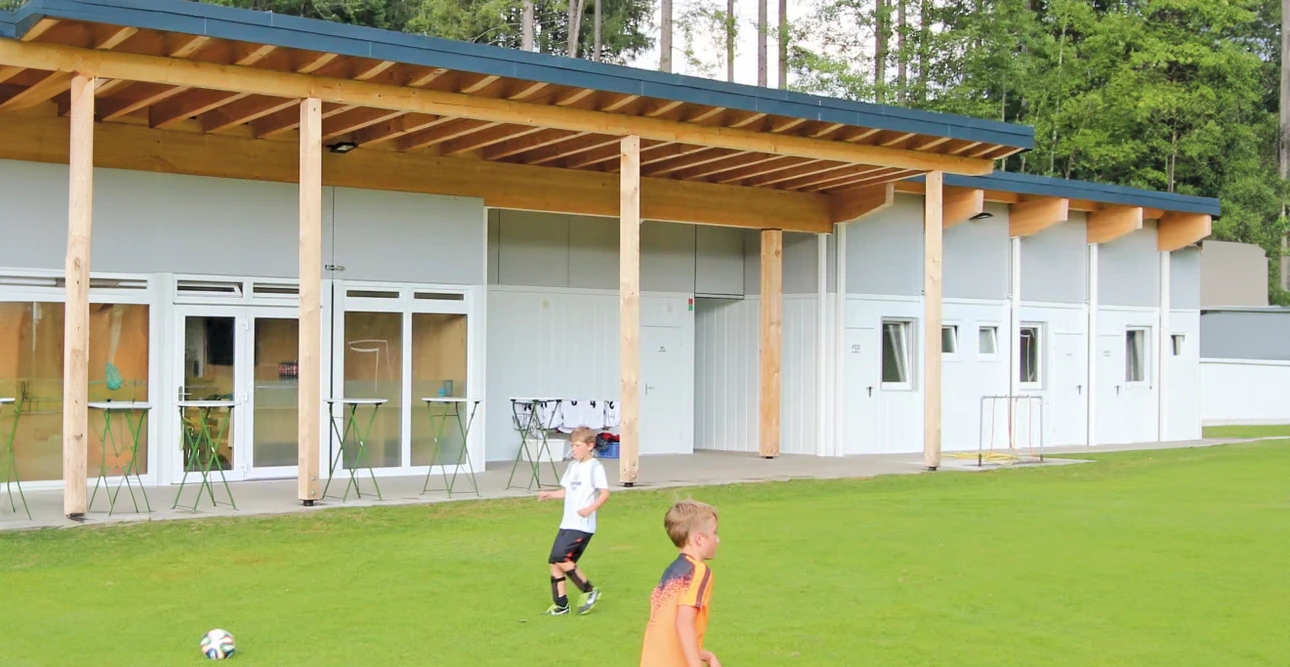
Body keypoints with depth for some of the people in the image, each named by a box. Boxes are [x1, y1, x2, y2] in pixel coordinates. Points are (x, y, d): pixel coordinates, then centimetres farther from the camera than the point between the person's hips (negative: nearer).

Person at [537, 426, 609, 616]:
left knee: (560, 558, -17)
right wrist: (549, 495, 3)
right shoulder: (572, 467, 16)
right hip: (567, 523, 8)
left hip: (583, 525, -8)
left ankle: (589, 591, -2)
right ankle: (560, 604, 13)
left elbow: (605, 493, -14)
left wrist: (591, 508, -28)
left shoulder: (595, 467, -8)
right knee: (554, 561, 5)